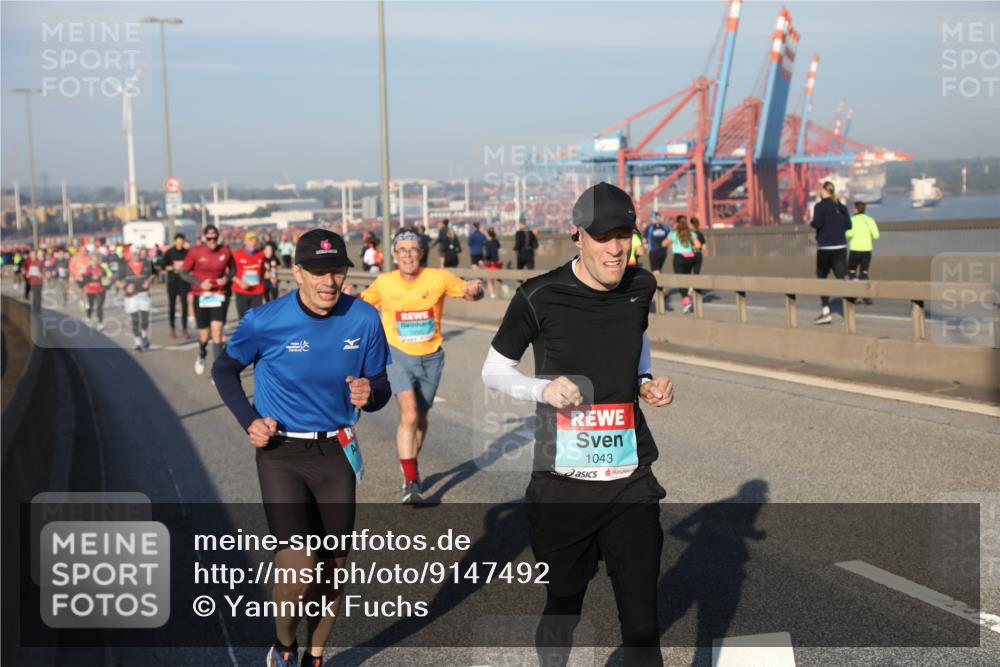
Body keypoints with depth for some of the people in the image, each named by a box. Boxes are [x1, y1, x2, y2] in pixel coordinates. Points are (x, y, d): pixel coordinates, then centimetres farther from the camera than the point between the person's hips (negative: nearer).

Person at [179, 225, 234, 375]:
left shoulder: (225, 252, -4)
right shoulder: (195, 252, -8)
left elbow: (233, 268, 13)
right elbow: (183, 272, -2)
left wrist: (226, 278, -8)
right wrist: (199, 283, -16)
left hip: (219, 296, 0)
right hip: (201, 296, 0)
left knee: (217, 330, -12)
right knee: (204, 335, 7)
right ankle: (201, 356, 43)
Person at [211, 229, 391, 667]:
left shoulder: (364, 319, -9)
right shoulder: (267, 321, -14)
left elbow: (380, 387, 2)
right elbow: (224, 369, 4)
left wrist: (370, 393, -21)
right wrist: (248, 421, -8)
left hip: (337, 453, 3)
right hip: (282, 453, -3)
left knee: (334, 566, 10)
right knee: (299, 564, -18)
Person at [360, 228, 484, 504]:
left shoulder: (438, 278, -9)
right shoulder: (383, 283, -6)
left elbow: (468, 292, 2)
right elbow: (362, 305, 12)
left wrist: (474, 290, -22)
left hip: (431, 358, 2)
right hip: (398, 356, -2)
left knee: (420, 419, 17)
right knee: (409, 414, -21)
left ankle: (410, 469, 41)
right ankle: (410, 483, -18)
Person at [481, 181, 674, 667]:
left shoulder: (640, 287, 3)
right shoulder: (540, 297, -10)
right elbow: (493, 371, 2)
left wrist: (647, 383, 6)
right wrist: (543, 388, -17)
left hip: (631, 481, 3)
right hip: (562, 484, -2)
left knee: (641, 620, -1)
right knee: (563, 607, 14)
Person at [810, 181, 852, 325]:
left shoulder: (820, 206, -7)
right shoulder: (841, 207, 8)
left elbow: (817, 223, -17)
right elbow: (848, 225, 6)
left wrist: (810, 222, 4)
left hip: (825, 247, -4)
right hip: (840, 247, 4)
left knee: (822, 278, 9)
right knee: (841, 278, 2)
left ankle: (825, 312, 7)